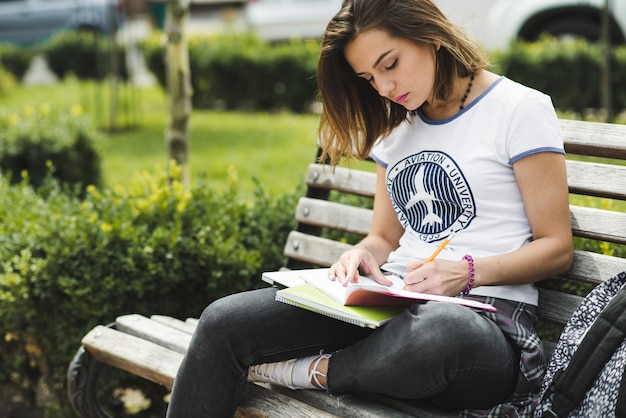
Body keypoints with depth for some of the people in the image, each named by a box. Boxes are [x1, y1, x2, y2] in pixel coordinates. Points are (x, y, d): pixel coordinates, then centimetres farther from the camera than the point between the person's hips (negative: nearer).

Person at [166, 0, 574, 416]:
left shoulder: (521, 110, -2)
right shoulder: (396, 128, 19)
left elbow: (556, 248, -3)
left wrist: (468, 272, -18)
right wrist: (363, 254, -3)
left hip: (484, 316, -5)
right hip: (393, 301, 6)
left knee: (433, 332, -44)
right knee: (223, 322, -14)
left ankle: (309, 372, -17)